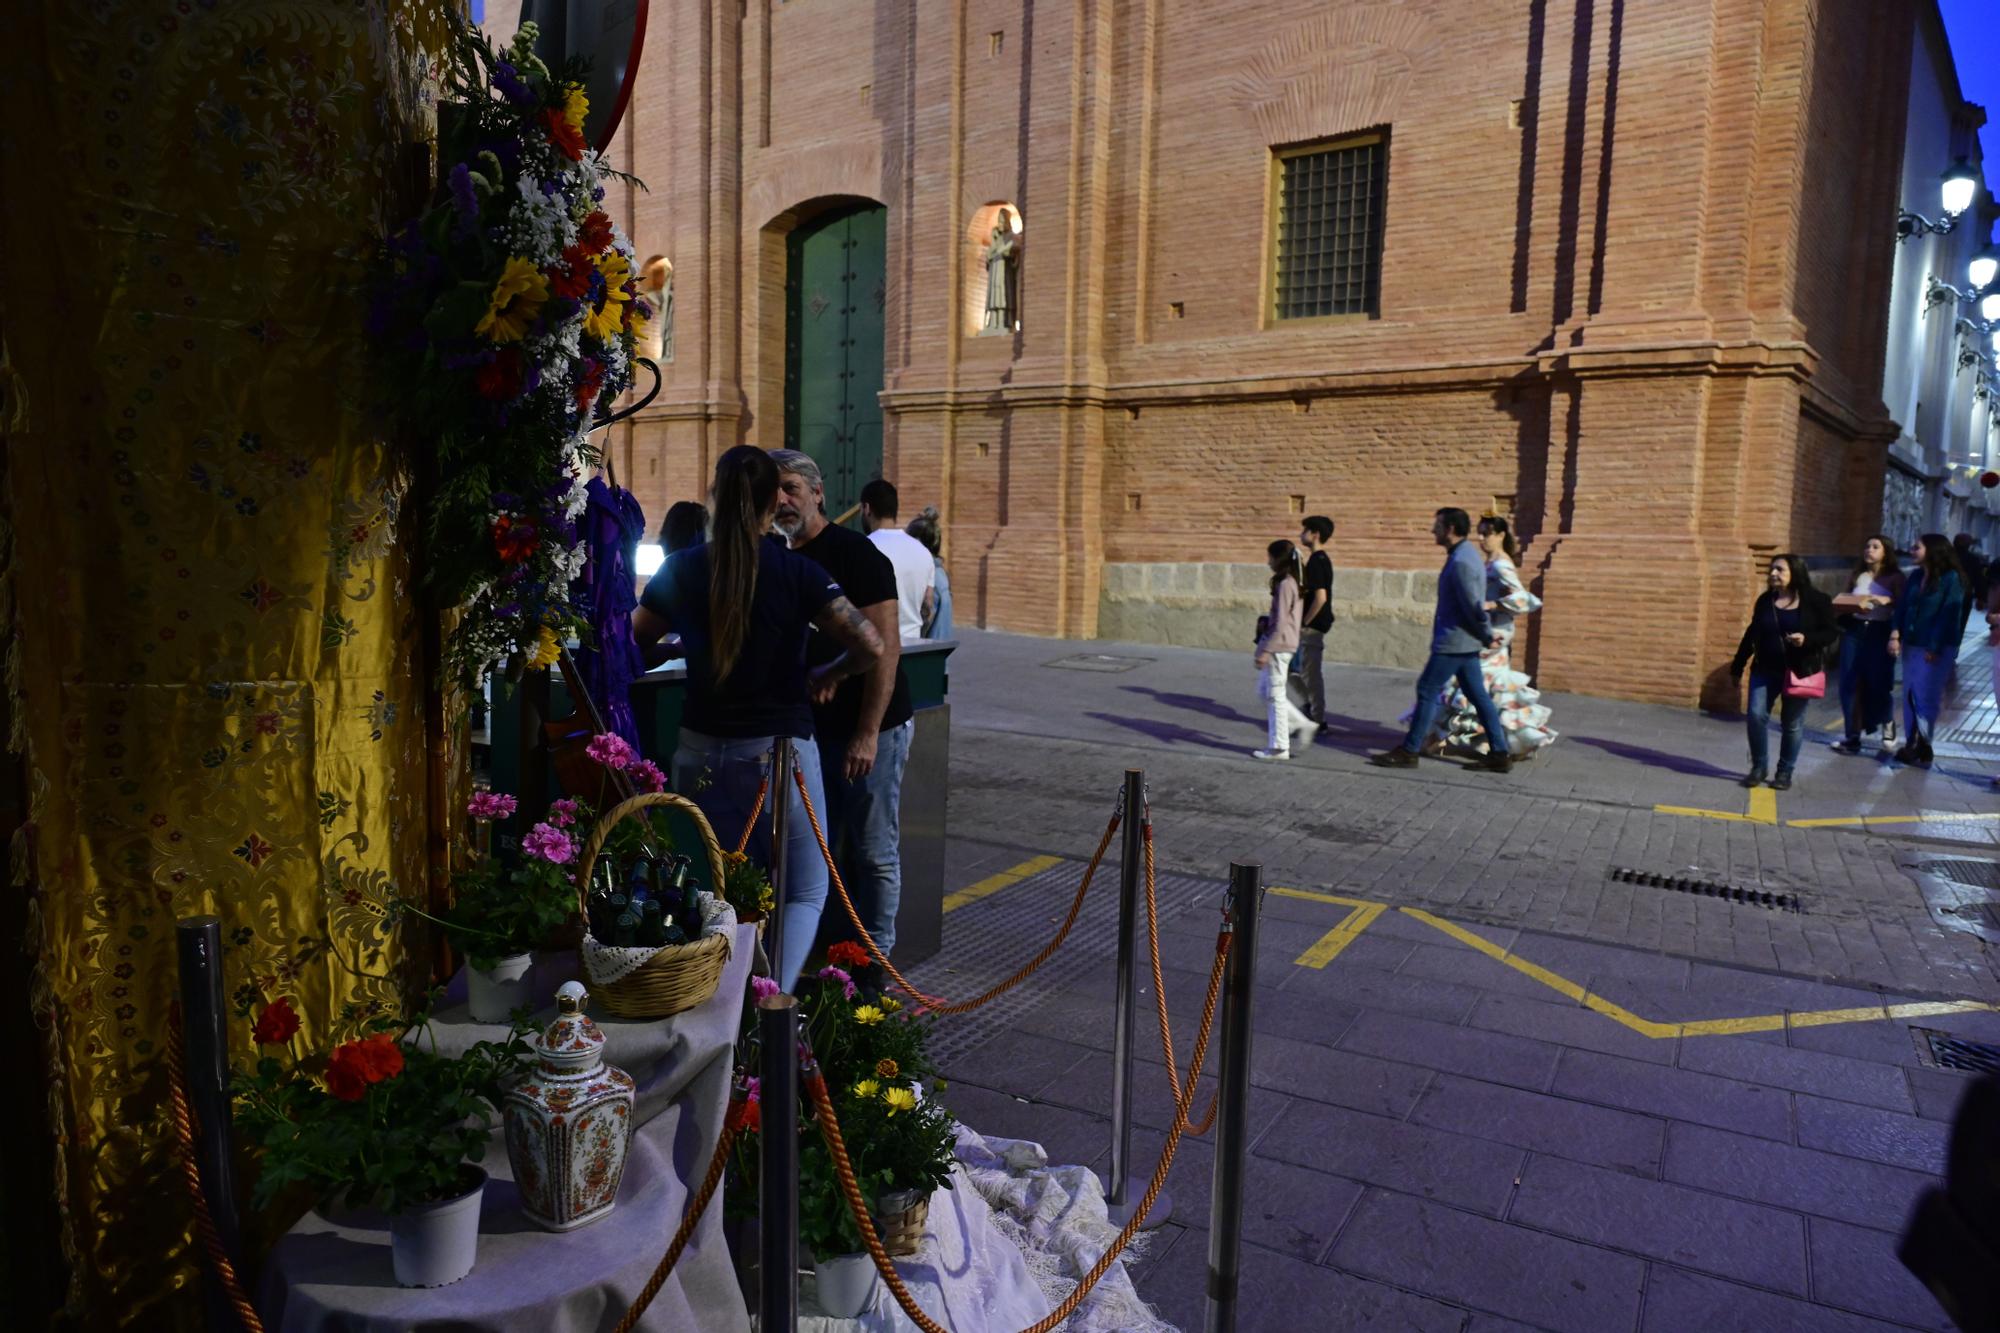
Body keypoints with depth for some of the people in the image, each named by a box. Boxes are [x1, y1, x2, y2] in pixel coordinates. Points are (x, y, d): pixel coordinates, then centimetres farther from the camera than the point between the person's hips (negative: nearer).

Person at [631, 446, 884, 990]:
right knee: (805, 891, 11)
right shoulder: (795, 572, -10)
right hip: (776, 752, -4)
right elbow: (870, 647, -14)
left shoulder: (679, 570, -1)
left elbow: (637, 648, 11)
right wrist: (828, 673, 4)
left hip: (701, 754, 4)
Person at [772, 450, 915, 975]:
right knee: (825, 849, 14)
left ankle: (874, 964, 13)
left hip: (870, 728, -7)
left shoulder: (855, 553, -13)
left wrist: (868, 733, -21)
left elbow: (885, 646, -17)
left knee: (874, 852, 1)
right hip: (816, 727, 8)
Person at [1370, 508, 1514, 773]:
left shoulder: (1461, 562, -19)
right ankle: (1499, 754, 13)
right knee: (1478, 696, 11)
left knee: (1427, 692, -2)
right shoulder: (1467, 554, 13)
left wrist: (1487, 637, -10)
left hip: (1452, 642, -10)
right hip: (1467, 643, 10)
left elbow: (1474, 606, -20)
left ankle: (1408, 752, 4)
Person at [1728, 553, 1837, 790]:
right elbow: (1752, 634, 10)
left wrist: (1807, 639, -25)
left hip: (1800, 671, -3)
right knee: (1755, 715, -6)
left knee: (1792, 724, 6)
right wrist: (1737, 666, 12)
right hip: (1765, 669, 3)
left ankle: (1785, 771, 19)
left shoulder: (1816, 600, -7)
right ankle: (1759, 766, 9)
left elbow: (1831, 632, -6)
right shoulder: (1765, 600, 4)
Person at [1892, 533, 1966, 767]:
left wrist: (1934, 648, -18)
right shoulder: (1915, 576, 9)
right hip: (1911, 645, 6)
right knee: (1910, 695, 7)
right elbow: (1902, 607, 7)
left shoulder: (1951, 578, -10)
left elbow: (1949, 616, -14)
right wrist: (1895, 635, -6)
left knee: (1926, 697, -3)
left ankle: (1922, 745, 6)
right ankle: (1912, 743, 14)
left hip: (1937, 648, -6)